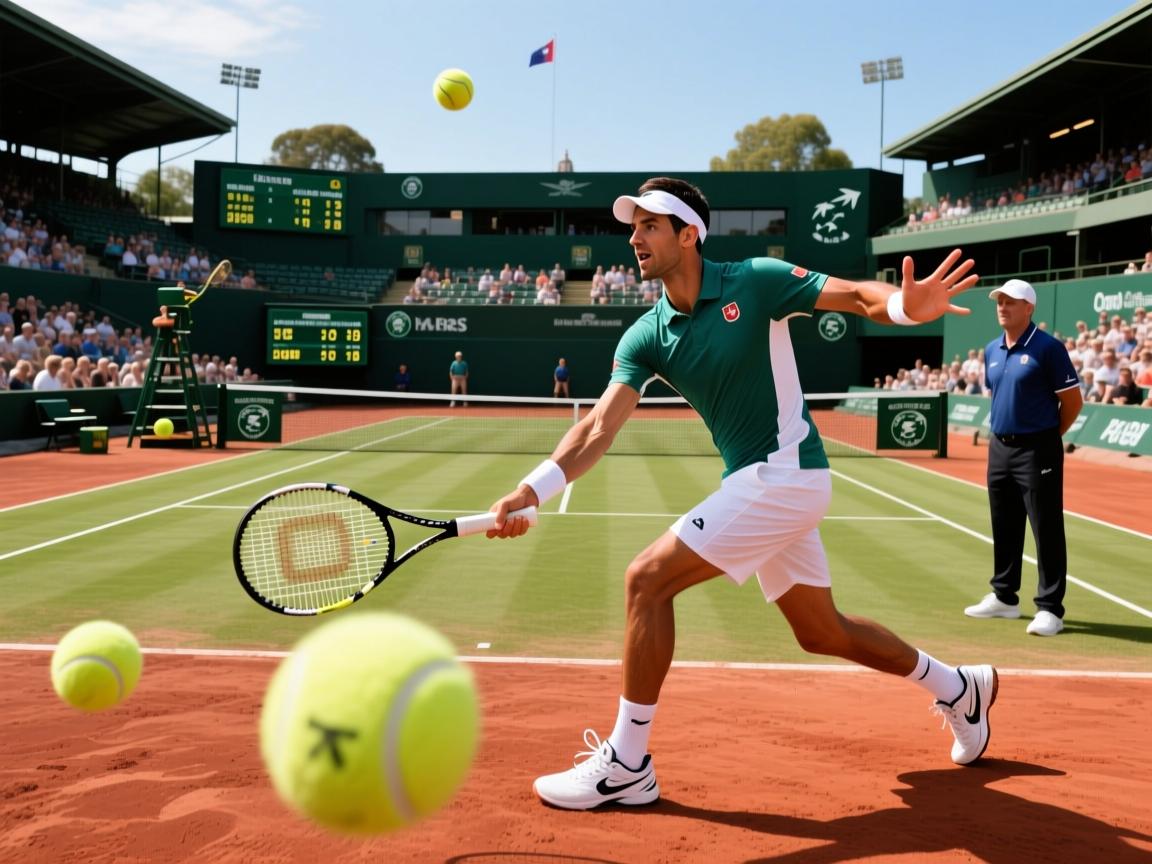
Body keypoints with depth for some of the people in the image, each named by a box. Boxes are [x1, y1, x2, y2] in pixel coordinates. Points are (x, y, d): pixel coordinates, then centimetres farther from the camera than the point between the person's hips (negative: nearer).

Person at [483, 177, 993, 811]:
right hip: (753, 484, 8)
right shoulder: (647, 336, 3)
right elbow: (602, 424, -8)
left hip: (784, 475, -7)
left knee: (647, 580, -15)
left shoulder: (754, 281, -11)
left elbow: (859, 296, -12)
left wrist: (907, 304, -37)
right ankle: (960, 688, 40)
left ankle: (626, 765, -4)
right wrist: (533, 489, -23)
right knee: (822, 632, 18)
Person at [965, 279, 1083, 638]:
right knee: (1004, 527, 14)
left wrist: (1047, 436, 1)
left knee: (1047, 530, -3)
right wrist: (1003, 432, 14)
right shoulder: (992, 350, 11)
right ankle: (1004, 597, 26)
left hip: (1036, 451, -7)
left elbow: (1073, 401, -7)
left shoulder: (1047, 348, -10)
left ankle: (1050, 608, 1)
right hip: (999, 447, 7)